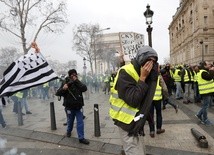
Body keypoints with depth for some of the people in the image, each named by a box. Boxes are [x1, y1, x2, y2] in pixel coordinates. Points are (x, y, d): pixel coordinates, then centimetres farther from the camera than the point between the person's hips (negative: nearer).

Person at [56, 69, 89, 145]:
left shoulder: (78, 83, 1)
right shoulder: (66, 84, -7)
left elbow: (84, 88, -17)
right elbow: (58, 93, -12)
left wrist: (77, 81, -19)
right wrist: (63, 89, -32)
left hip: (78, 107, 2)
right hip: (69, 107, -1)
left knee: (80, 122, 0)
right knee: (70, 121, 19)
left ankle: (81, 138, 8)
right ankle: (69, 131, 48)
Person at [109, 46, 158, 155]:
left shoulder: (139, 72, 7)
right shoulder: (126, 72, -21)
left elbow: (146, 97, 4)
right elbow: (133, 100, -29)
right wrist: (142, 78, -24)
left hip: (134, 119, 9)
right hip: (126, 120, -9)